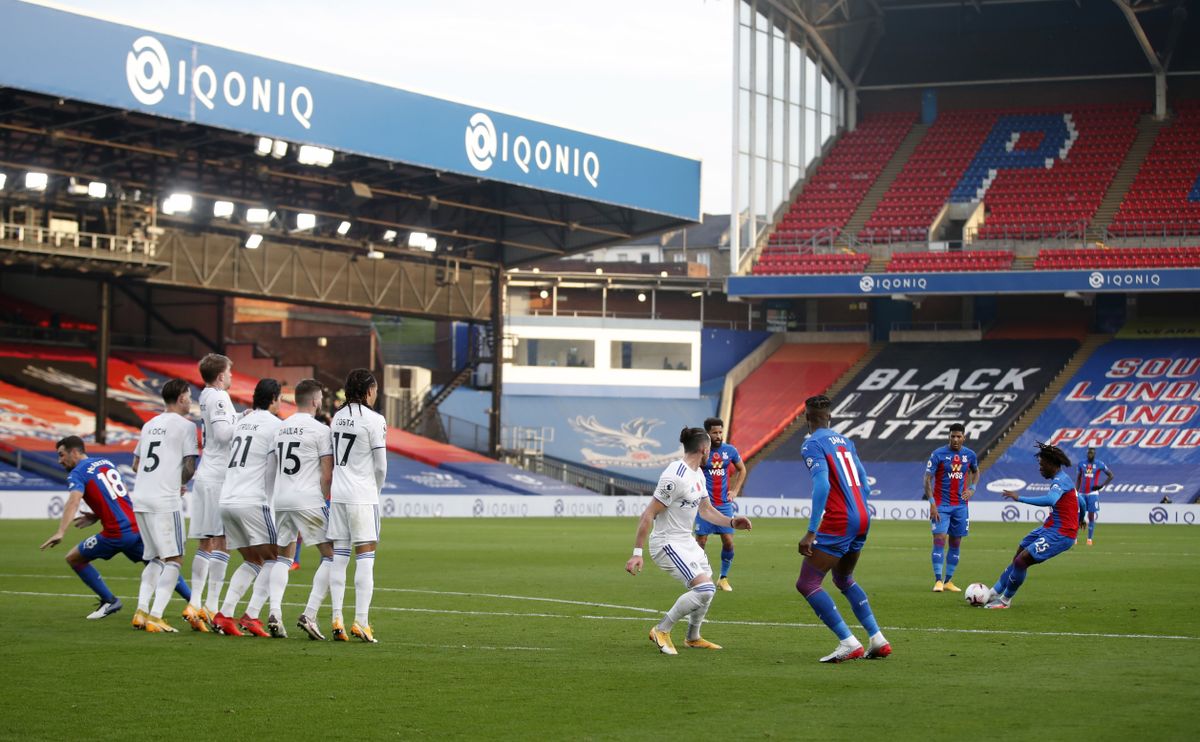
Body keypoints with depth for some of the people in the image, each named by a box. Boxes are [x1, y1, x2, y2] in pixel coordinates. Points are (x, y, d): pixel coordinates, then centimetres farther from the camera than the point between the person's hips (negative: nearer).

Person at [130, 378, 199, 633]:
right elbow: (190, 466, -8)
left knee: (155, 559, 17)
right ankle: (155, 617, -13)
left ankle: (141, 611, 5)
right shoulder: (185, 425, -3)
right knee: (174, 559, -3)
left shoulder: (150, 424, 19)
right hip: (165, 500, -7)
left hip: (140, 498, 7)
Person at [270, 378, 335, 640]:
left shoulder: (280, 428, 14)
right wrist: (327, 498, 5)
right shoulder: (320, 430, -6)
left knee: (283, 557, 17)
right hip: (309, 500, -6)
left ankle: (274, 613, -1)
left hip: (280, 500, 6)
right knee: (331, 556, 2)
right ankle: (309, 615, -9)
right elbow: (327, 474, -10)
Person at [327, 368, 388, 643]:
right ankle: (361, 622, -8)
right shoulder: (374, 420, -9)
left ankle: (337, 620, 4)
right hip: (363, 496, -6)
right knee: (365, 558, -3)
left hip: (337, 494, 6)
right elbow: (381, 465, -7)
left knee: (339, 557, 7)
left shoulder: (338, 417, 10)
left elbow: (332, 459, 11)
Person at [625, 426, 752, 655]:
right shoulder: (676, 477, -23)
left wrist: (732, 522, 5)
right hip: (668, 544, -10)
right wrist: (637, 553, -24)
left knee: (707, 589, 19)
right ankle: (661, 630, -8)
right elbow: (648, 515, -23)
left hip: (686, 542, 10)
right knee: (704, 589, -19)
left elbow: (706, 510, 21)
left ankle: (693, 638, 37)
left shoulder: (698, 474, 8)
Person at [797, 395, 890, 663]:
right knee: (844, 579, 26)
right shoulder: (845, 442, 15)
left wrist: (811, 533, -24)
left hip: (838, 521, -8)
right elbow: (863, 482, 19)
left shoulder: (813, 445, -9)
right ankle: (878, 640, 18)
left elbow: (822, 485, -22)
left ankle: (849, 643, -13)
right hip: (862, 519, 8)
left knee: (806, 584, -4)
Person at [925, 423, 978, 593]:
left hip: (960, 505, 4)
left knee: (956, 543, 6)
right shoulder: (938, 454, -8)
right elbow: (927, 479, -8)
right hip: (941, 505, -4)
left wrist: (971, 489, 5)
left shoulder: (969, 455, 4)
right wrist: (932, 504, -16)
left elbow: (976, 472, 24)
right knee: (939, 540, -13)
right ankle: (938, 581, -12)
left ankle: (948, 581, 14)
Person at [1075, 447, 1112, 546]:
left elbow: (1111, 475, 7)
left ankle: (1090, 539, -1)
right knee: (1078, 516, -2)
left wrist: (1102, 486, -4)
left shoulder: (1099, 464, 0)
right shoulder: (1081, 464, 7)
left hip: (1093, 494, -2)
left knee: (1091, 516, -5)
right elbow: (1078, 479, 12)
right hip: (1082, 493, 2)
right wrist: (1076, 492, 5)